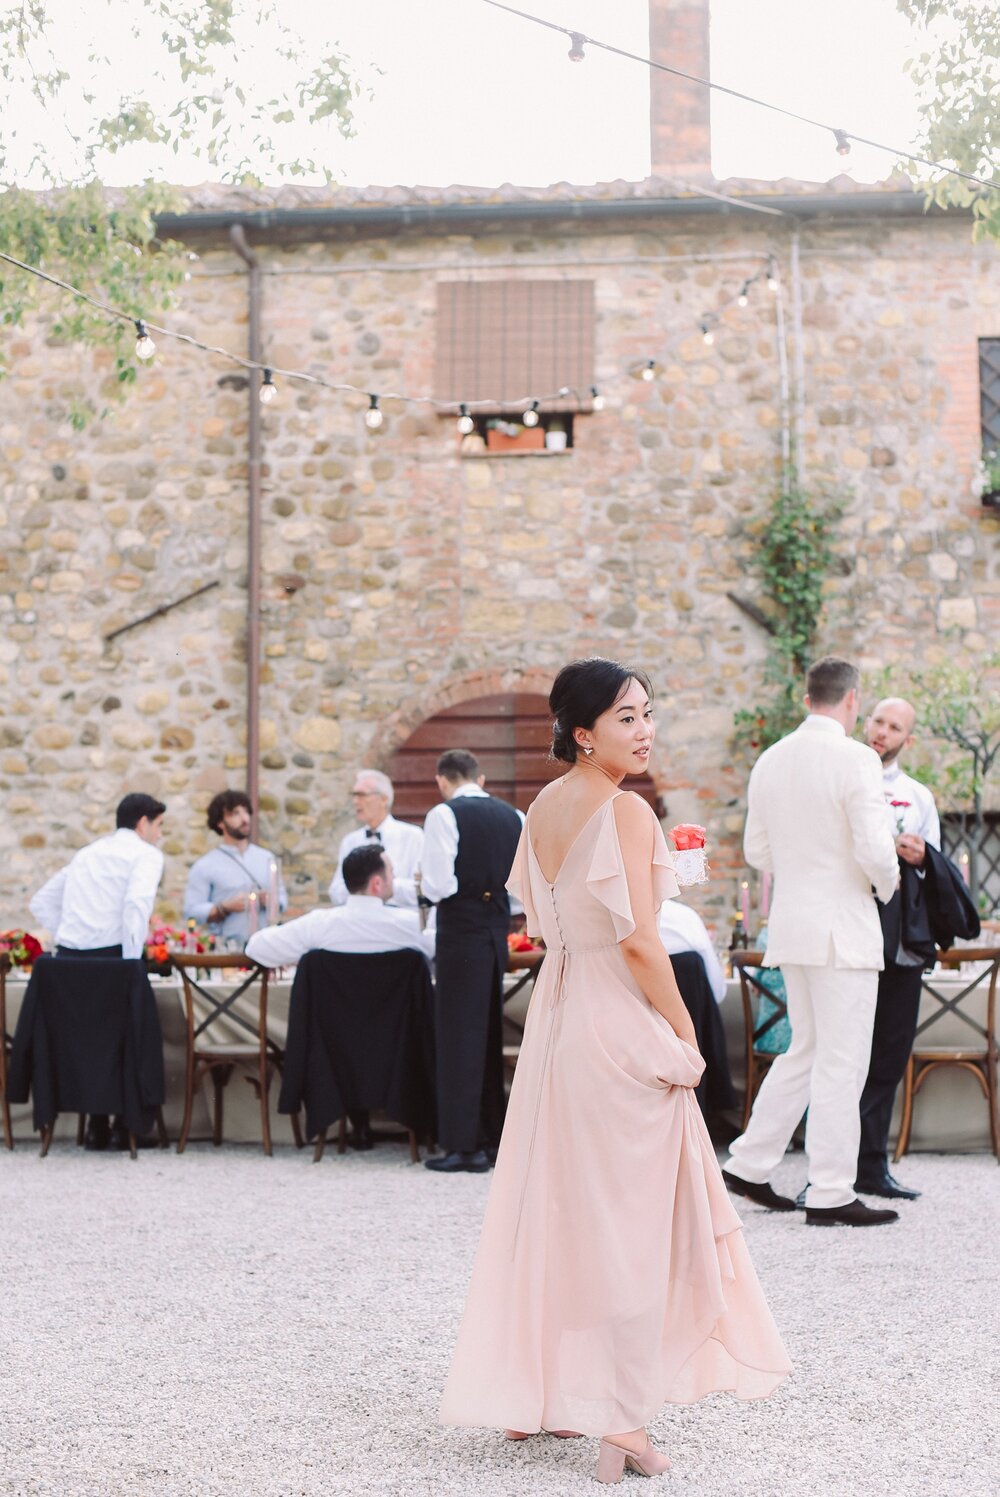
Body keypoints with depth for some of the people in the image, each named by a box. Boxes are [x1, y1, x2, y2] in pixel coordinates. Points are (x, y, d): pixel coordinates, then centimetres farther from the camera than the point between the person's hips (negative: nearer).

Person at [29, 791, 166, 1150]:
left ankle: (96, 1126, 18)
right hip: (112, 957, -6)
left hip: (69, 957, 6)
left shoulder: (86, 854, 24)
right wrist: (132, 960, -15)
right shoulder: (145, 854, 2)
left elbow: (41, 902, 23)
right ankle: (125, 1127, 7)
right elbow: (138, 903, -18)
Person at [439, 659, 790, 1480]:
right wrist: (684, 1035, -11)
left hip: (556, 1012, 8)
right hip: (621, 1022, -8)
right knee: (630, 1219, 0)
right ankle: (624, 1422, 3)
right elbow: (640, 941, -19)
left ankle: (529, 1393, 26)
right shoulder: (627, 811, -16)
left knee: (553, 1205, 16)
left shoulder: (543, 808, 9)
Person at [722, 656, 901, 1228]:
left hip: (790, 921, 8)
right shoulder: (856, 759, -14)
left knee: (805, 1051, 19)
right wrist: (888, 882, 1)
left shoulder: (771, 760, 8)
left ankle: (749, 1164, 22)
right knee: (840, 1062, -1)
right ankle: (830, 1195, 4)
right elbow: (874, 850, -19)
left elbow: (757, 849, 13)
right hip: (842, 927, -7)